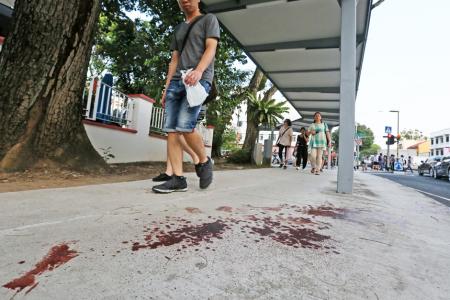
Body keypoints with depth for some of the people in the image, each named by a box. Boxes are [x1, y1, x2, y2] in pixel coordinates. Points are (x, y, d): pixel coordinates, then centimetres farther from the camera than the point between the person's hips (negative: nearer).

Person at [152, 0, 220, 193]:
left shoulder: (209, 19, 14)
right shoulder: (179, 29, 30)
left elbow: (211, 48, -3)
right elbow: (174, 59, 24)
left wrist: (199, 70, -22)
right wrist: (166, 87, 13)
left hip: (199, 80, -6)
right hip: (176, 81, 6)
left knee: (184, 126, -23)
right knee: (171, 130, -8)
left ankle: (204, 161, 2)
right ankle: (178, 179, -6)